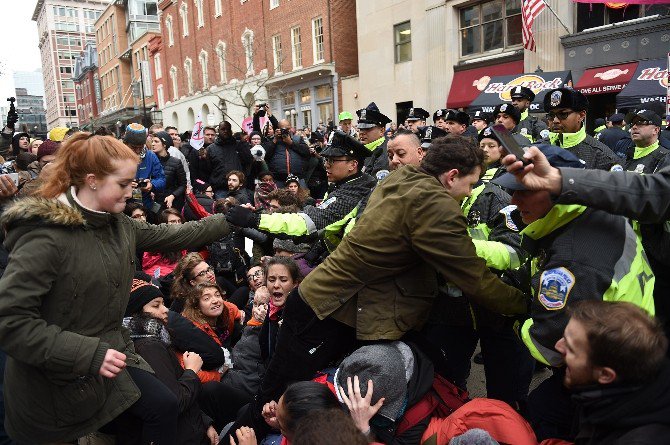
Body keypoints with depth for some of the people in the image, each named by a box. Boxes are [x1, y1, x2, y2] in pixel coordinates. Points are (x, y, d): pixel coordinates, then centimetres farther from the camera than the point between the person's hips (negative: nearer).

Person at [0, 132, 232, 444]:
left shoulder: (118, 225, 0)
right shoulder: (46, 236, -25)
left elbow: (173, 235, 7)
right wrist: (88, 354, -30)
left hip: (106, 353, 7)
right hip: (58, 381, -7)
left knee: (163, 407, 6)